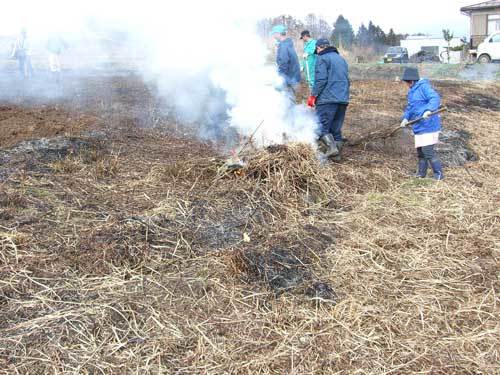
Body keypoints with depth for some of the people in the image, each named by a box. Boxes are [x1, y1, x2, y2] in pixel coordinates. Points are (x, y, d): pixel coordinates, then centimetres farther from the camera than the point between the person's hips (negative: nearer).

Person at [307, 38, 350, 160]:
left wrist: (313, 96, -7)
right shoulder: (341, 59, 24)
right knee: (336, 129, 10)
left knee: (322, 127, -7)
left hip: (327, 99, -7)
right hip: (343, 100, 8)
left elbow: (321, 80, -13)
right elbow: (347, 80, 24)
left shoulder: (322, 59, -1)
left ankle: (331, 148, -25)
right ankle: (337, 154, 9)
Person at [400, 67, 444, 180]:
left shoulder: (424, 87, -12)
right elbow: (410, 107, 22)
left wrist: (428, 110, -42)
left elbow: (435, 98, -25)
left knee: (428, 151, -12)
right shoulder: (412, 91, 17)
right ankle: (421, 174, 28)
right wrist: (406, 118, 5)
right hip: (419, 127, 10)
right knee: (420, 152, 16)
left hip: (428, 125, -10)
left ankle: (439, 174, -1)